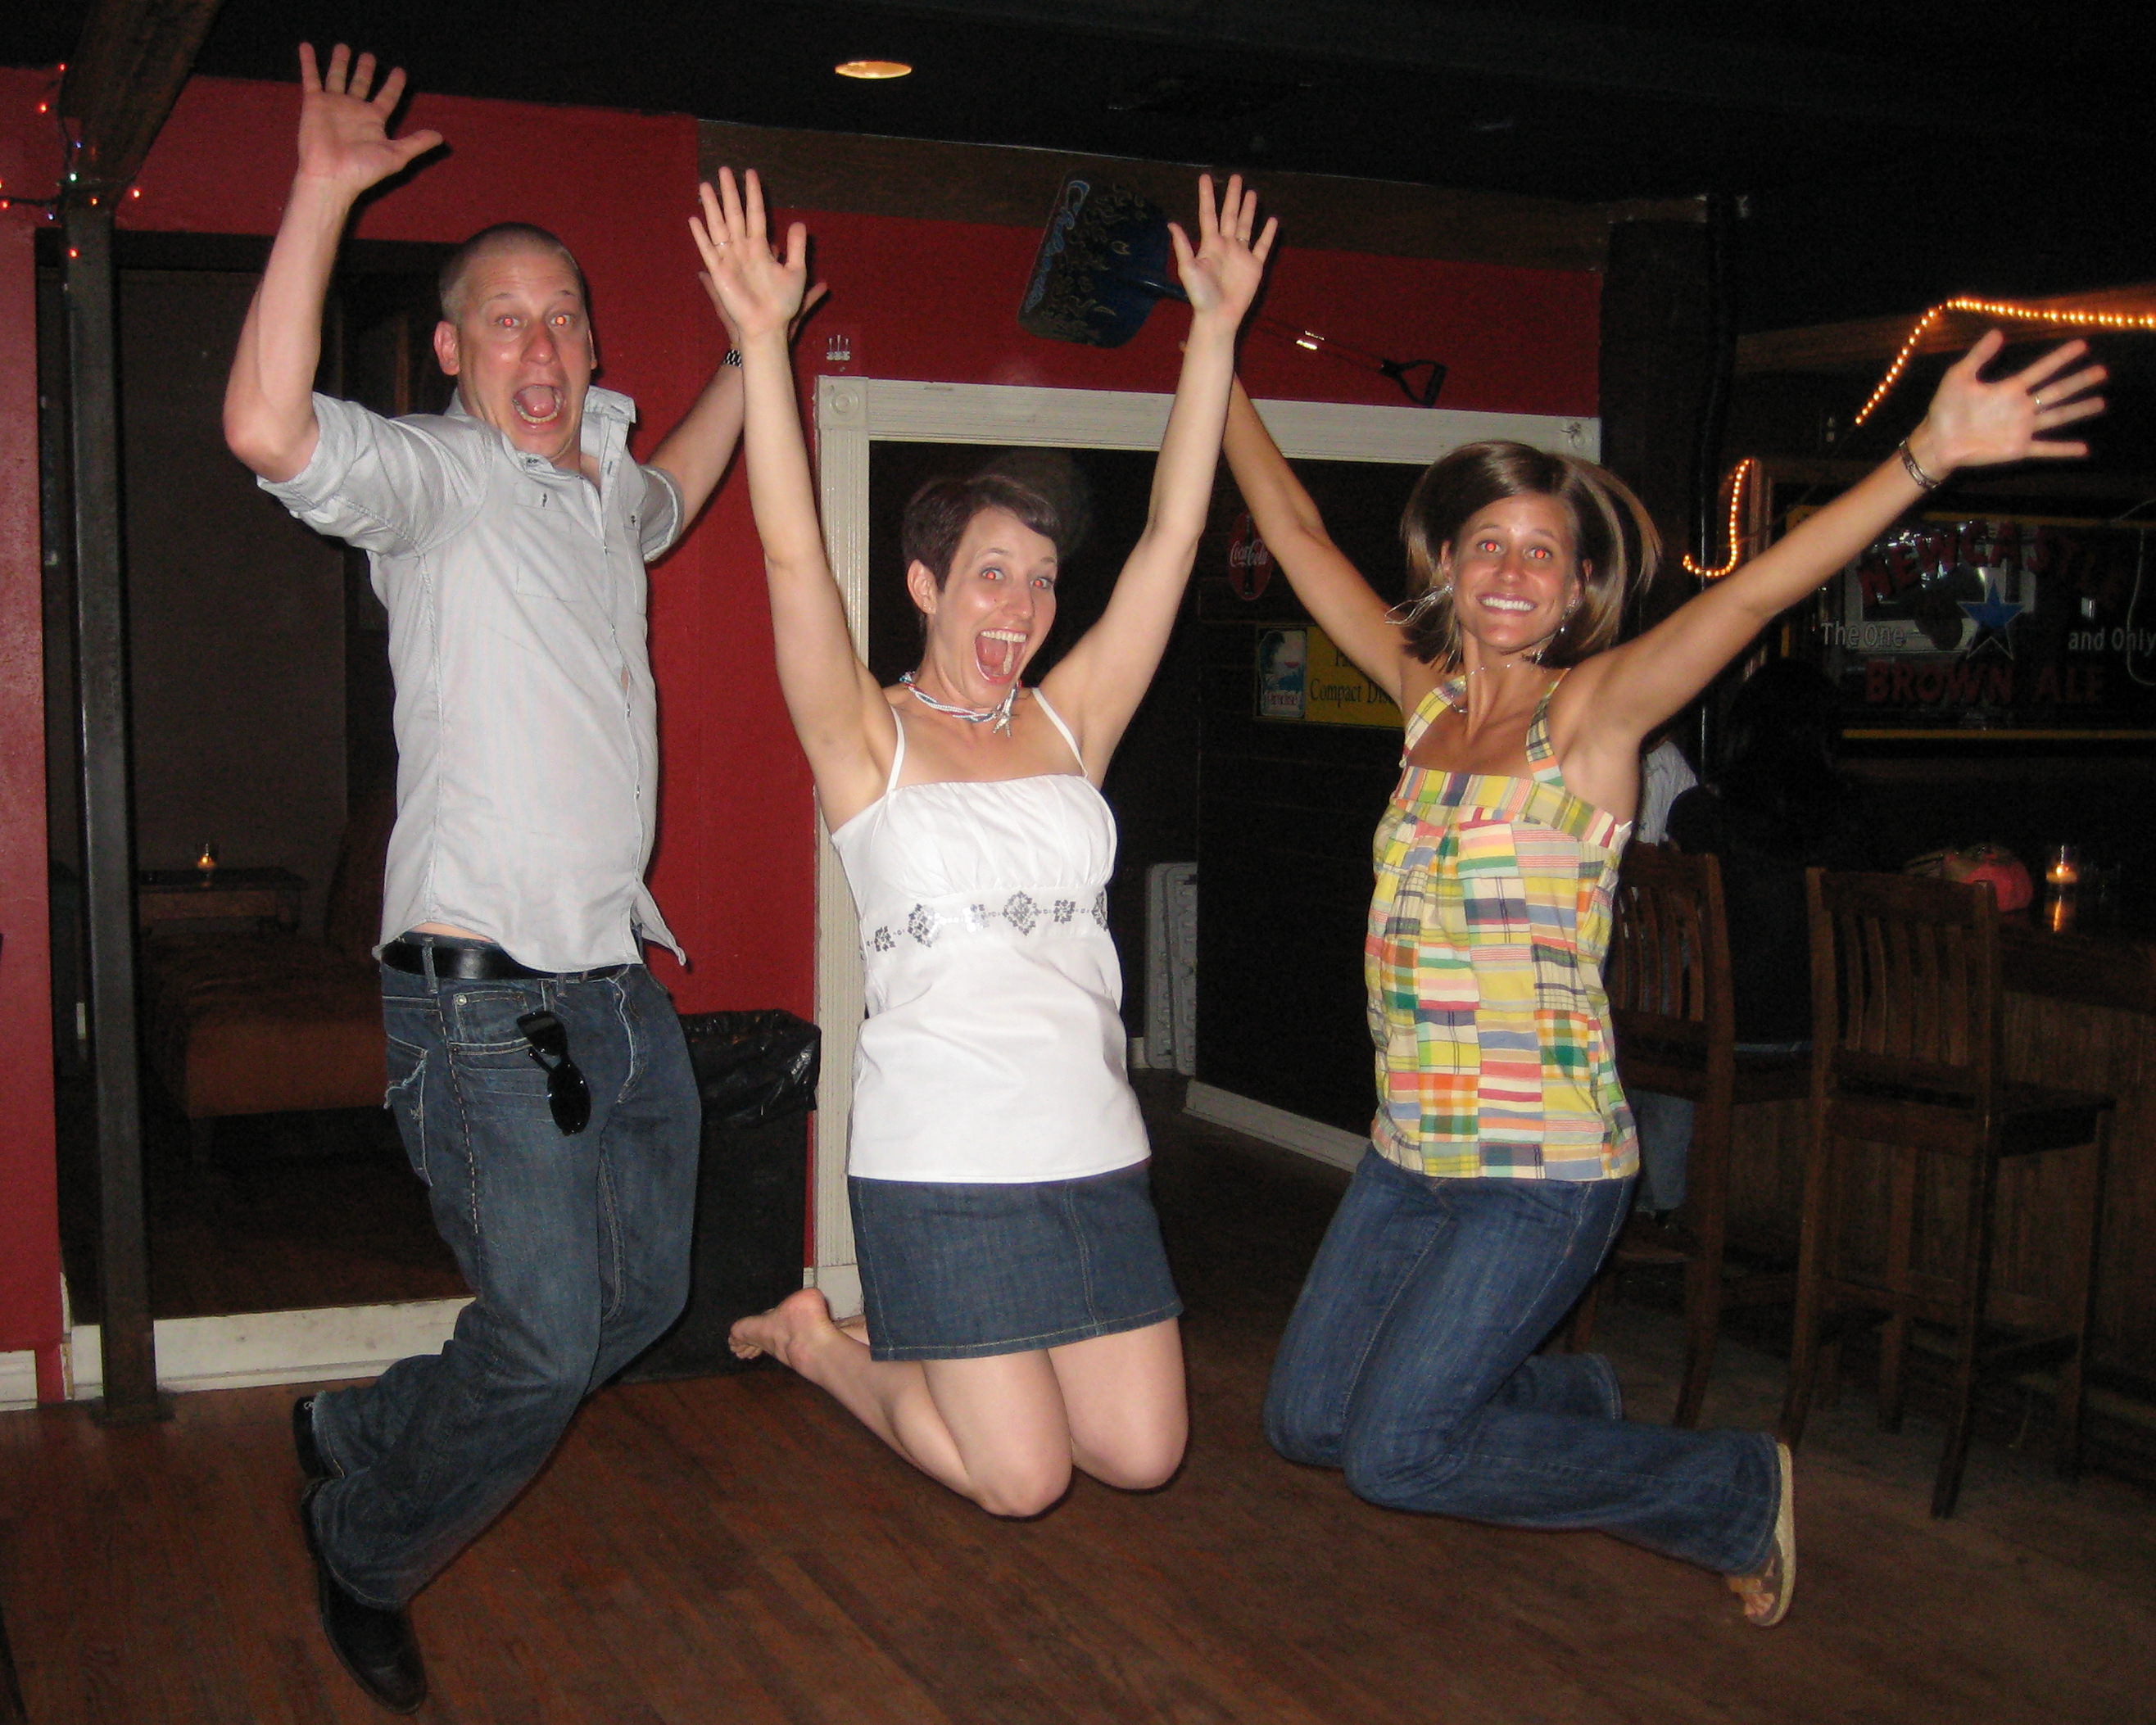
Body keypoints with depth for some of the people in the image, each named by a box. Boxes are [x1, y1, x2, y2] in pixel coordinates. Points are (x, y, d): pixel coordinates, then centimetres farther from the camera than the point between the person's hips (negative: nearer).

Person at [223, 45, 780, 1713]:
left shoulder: (598, 483, 16)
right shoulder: (432, 473, -7)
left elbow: (669, 496, 41)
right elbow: (268, 428, -28)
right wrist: (323, 195, -25)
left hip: (620, 982, 8)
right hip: (486, 993, -8)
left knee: (642, 1298, 16)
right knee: (550, 1336, -10)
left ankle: (354, 1432, 35)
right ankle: (364, 1553, 19)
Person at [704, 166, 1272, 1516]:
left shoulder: (1068, 724, 9)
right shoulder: (870, 738, -2)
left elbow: (1173, 536, 5)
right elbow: (794, 554, -16)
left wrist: (1217, 327, 2)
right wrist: (764, 343, -25)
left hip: (1096, 1153, 5)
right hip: (945, 1166, -5)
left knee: (1143, 1455, 7)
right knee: (1019, 1480, -1)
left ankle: (921, 1346, 31)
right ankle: (820, 1343, 26)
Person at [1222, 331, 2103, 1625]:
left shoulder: (1593, 709, -9)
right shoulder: (1427, 692, 6)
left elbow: (1748, 597, -24)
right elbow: (1295, 528, 12)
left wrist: (1927, 457, -37)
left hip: (1545, 1165, -7)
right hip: (1411, 1150, 7)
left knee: (1394, 1454, -7)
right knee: (1308, 1420, 13)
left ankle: (1735, 1494, 13)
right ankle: (1573, 1398, 38)